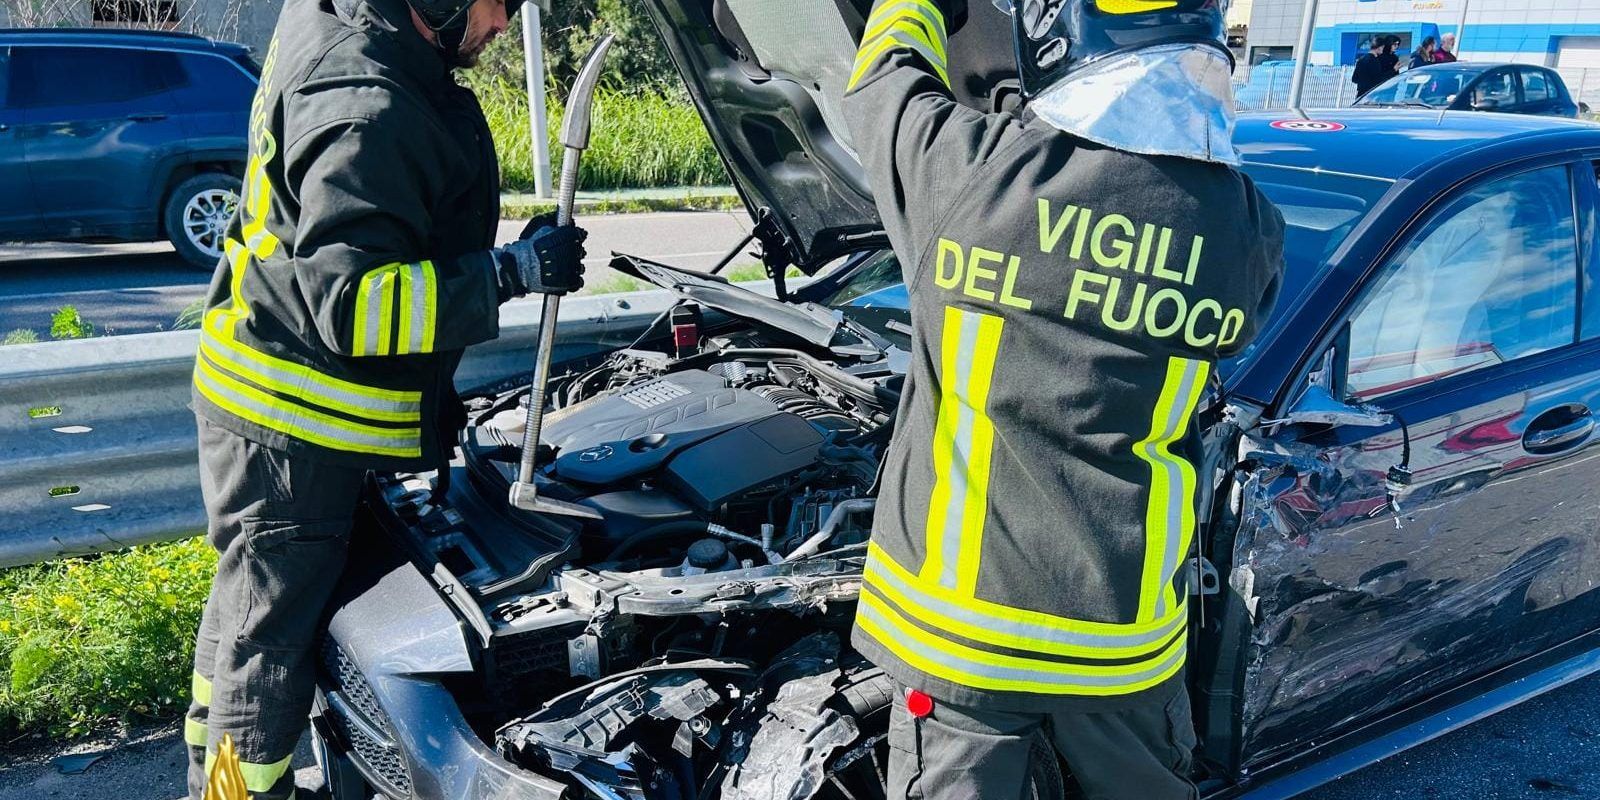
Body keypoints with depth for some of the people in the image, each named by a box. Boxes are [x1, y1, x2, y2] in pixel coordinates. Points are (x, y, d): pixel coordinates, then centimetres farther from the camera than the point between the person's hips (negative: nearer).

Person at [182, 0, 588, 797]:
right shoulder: (369, 117, -28)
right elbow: (348, 302, -30)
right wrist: (509, 273, -29)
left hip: (256, 394, 11)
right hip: (290, 429, -11)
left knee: (245, 604, 24)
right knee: (269, 640, 2)